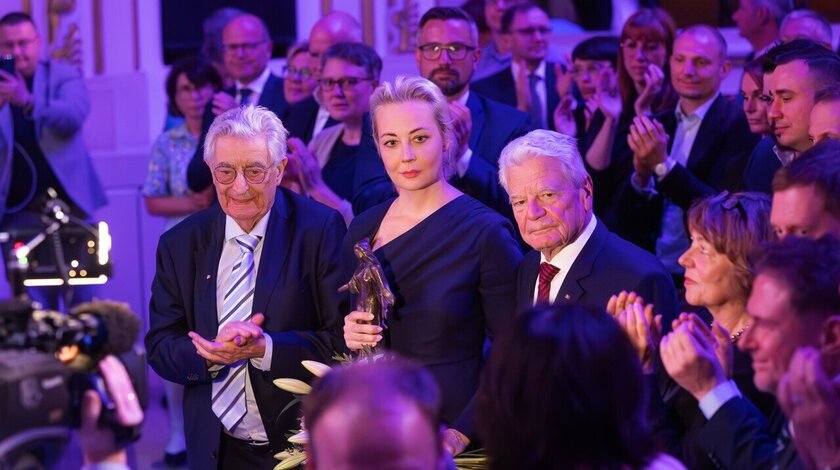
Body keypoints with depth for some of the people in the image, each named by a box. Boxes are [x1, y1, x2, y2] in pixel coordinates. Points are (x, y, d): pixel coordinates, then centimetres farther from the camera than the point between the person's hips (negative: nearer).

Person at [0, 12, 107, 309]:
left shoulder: (64, 76, 2)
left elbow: (75, 116, -17)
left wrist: (28, 101, -33)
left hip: (68, 203, -1)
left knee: (83, 299, 2)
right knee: (33, 305, -2)